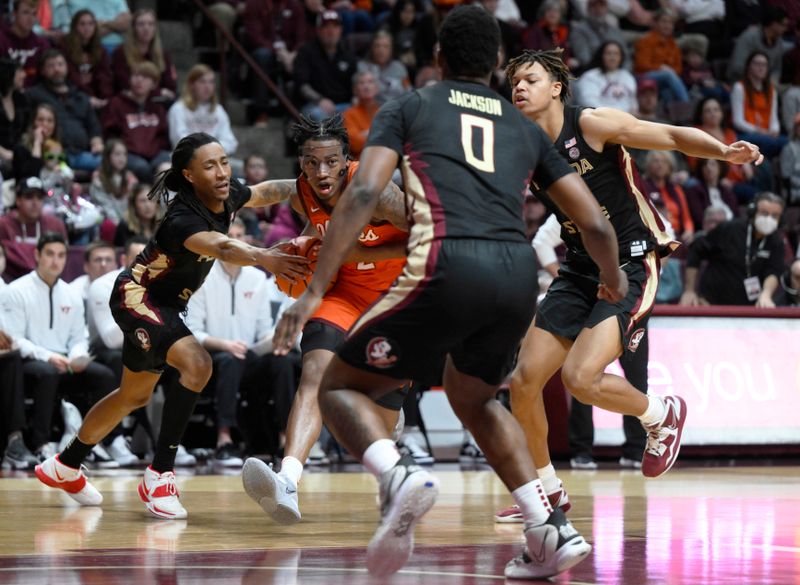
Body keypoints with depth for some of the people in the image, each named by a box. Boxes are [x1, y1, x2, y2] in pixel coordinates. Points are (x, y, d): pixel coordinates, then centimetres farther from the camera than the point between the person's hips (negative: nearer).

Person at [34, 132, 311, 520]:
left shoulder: (228, 197, -10)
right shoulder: (183, 220, -34)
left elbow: (263, 194, 14)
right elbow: (222, 248, -56)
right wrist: (263, 258, -74)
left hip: (165, 305, 9)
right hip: (136, 296, -9)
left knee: (135, 395, 23)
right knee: (197, 364, -31)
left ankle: (64, 466, 42)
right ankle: (160, 474, -23)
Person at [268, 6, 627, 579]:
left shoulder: (409, 107, 17)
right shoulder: (525, 127, 26)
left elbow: (364, 193, 0)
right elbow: (595, 223, 22)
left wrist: (315, 291, -3)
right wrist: (614, 280, 44)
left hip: (448, 267, -4)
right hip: (519, 273, 4)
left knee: (340, 386, 13)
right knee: (473, 397, 32)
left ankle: (398, 474, -19)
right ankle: (553, 531, 18)